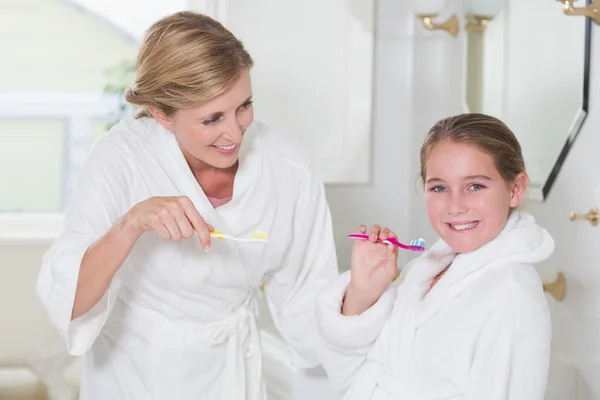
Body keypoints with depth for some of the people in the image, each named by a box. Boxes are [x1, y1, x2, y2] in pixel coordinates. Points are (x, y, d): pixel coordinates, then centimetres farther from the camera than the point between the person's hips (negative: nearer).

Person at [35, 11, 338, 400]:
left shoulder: (290, 171, -20)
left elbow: (306, 301, -9)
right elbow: (65, 302, -30)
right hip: (132, 368, -1)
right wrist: (133, 223, -43)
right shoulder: (122, 159, -25)